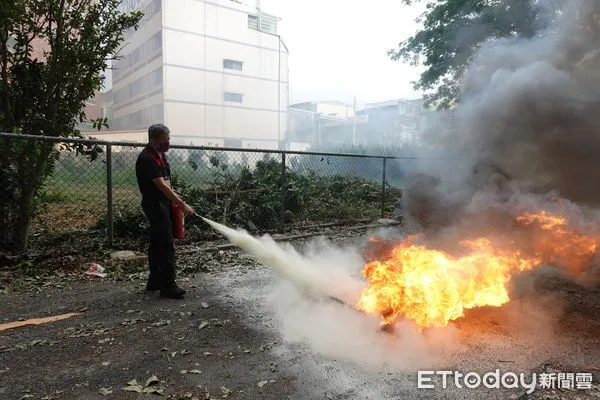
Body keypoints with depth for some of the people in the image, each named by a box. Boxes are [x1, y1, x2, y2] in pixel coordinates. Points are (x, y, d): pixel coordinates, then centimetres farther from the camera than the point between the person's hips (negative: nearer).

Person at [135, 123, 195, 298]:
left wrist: (176, 200, 15)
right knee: (166, 245, -11)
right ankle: (168, 285, -6)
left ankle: (154, 282, 23)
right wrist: (182, 204, -26)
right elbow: (162, 186, -24)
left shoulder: (160, 154, 12)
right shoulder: (146, 159, -19)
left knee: (157, 244, 14)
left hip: (163, 203, 10)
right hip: (155, 205, -10)